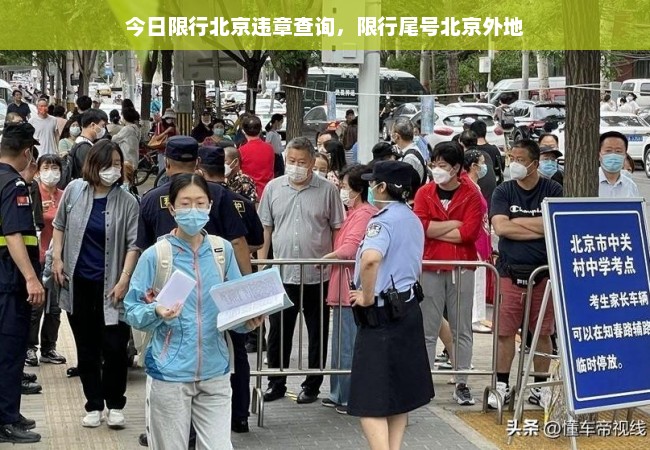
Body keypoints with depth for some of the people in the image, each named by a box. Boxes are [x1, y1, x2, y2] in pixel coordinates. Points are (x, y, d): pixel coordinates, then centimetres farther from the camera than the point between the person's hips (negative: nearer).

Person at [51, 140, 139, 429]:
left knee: (114, 348, -4)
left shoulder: (127, 202, -7)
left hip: (109, 286, -2)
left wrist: (124, 280, -14)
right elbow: (59, 225, 13)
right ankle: (93, 405, 20)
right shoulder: (75, 190, 0)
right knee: (86, 348, 10)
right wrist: (57, 258, 4)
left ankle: (115, 405, 13)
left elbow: (133, 244, -7)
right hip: (78, 282, 2)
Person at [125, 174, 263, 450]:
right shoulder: (155, 256, -6)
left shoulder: (223, 251, 3)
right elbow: (132, 311, -4)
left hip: (214, 373, 2)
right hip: (169, 374, -2)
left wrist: (249, 320, -11)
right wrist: (156, 313, -24)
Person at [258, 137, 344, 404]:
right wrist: (261, 265, 5)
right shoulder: (273, 188, 6)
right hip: (282, 274, 2)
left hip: (318, 275, -2)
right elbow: (265, 229, 10)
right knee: (278, 332, 8)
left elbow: (338, 229, 3)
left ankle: (312, 385, 19)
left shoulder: (327, 190, -1)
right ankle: (276, 384, 20)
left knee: (318, 334, 7)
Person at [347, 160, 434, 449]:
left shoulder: (383, 220, -17)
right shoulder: (413, 219, 12)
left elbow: (370, 259, -36)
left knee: (371, 399, -6)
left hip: (382, 314, -9)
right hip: (408, 308, 9)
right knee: (400, 390, 15)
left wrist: (367, 296, -24)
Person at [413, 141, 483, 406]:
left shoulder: (471, 195, 0)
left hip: (462, 268, -1)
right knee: (428, 330, 4)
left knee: (462, 330, 6)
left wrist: (434, 230, -8)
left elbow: (470, 232, -12)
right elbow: (419, 225, -9)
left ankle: (462, 384, 13)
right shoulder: (424, 193, 5)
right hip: (430, 268, 1)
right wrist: (454, 224, -9)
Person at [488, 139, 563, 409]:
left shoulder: (552, 191, 3)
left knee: (543, 332, 5)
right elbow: (500, 227, -9)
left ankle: (539, 388, 17)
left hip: (544, 272, 0)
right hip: (510, 272, 0)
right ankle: (502, 386, 11)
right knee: (505, 331, 0)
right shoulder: (503, 192, 5)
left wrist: (518, 221, -7)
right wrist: (539, 228, -10)